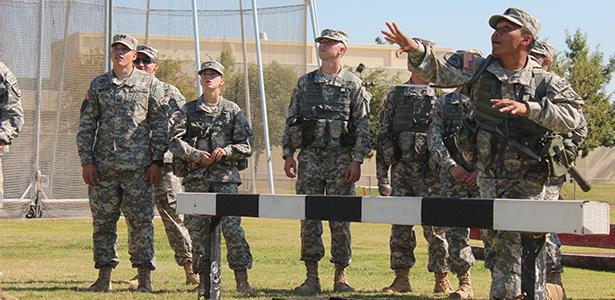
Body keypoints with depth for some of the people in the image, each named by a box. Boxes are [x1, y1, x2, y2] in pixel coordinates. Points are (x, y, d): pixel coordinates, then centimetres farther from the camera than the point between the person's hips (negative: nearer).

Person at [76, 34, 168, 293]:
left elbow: (160, 126, 4)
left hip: (138, 166, -2)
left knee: (141, 222, -2)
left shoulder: (150, 84, 4)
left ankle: (144, 278, 5)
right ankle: (104, 276, 12)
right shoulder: (98, 85, 11)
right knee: (103, 222, 4)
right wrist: (86, 161, 1)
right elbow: (86, 126, 10)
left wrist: (156, 162, -3)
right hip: (103, 166, 3)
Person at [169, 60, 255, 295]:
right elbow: (174, 140, 0)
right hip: (195, 177, 2)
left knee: (232, 227, -11)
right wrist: (195, 155, -12)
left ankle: (242, 280, -7)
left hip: (225, 177, -1)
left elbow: (246, 145, 7)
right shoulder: (188, 110, 11)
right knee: (197, 229, 0)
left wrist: (226, 151, -10)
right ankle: (204, 279, 9)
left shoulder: (233, 111, 10)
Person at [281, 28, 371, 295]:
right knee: (309, 218, 0)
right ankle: (311, 277, 4)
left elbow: (362, 126, 0)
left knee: (340, 219, 0)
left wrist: (357, 160, -8)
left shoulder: (353, 85, 4)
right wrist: (288, 154, 4)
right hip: (310, 157, 2)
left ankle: (340, 276, 8)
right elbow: (290, 121, 13)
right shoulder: (305, 83, 12)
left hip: (341, 158, -2)